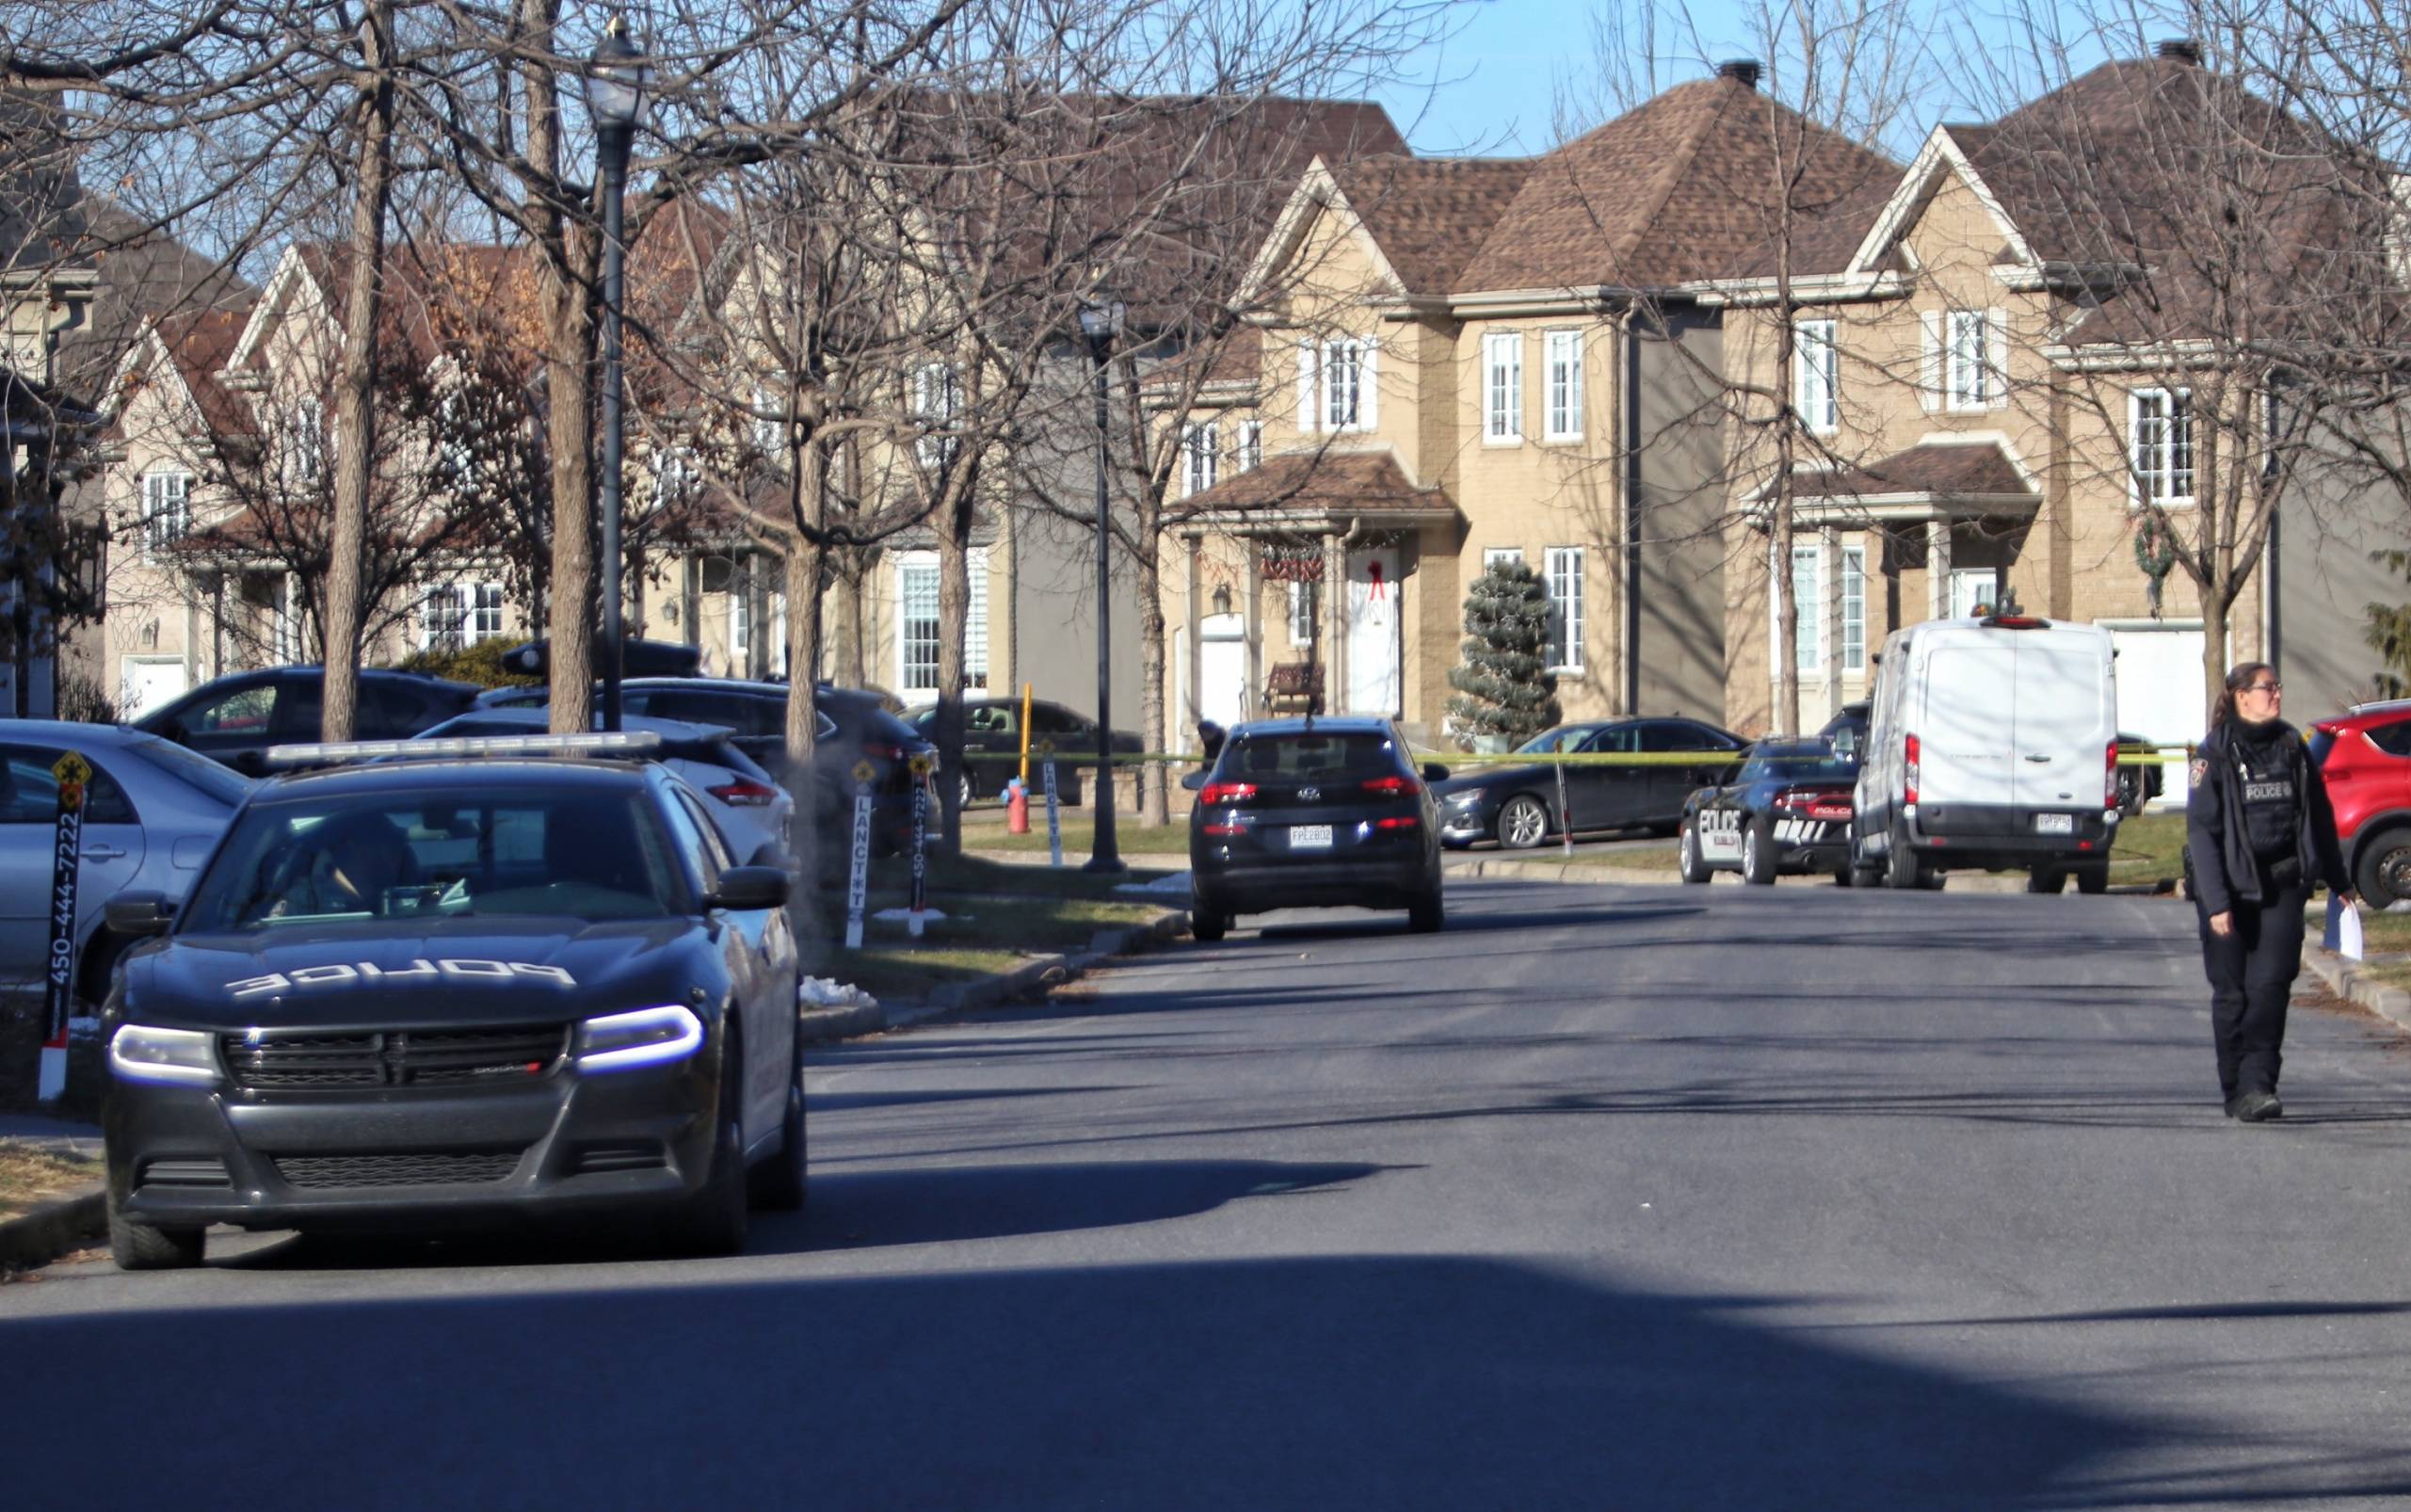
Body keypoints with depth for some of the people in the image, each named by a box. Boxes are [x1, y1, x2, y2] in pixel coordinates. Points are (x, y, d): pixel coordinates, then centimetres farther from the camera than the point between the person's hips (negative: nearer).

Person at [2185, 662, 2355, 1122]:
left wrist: (2338, 881, 21)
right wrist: (2216, 902, -17)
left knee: (2271, 985, -10)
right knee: (2232, 994, 3)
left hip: (2283, 886, 3)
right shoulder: (2215, 754, -6)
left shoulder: (2292, 748, 7)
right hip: (2232, 889, -3)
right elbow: (2202, 830, -10)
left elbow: (2319, 817, 17)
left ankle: (2258, 1085, -13)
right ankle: (2235, 1091, 13)